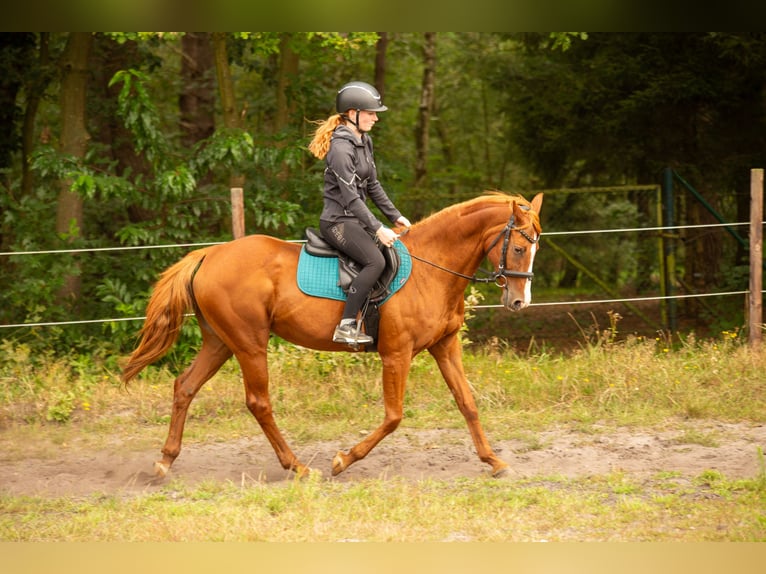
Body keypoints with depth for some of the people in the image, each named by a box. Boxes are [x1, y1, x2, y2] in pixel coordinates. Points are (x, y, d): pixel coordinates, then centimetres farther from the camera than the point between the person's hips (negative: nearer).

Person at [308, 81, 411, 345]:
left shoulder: (364, 142, 12)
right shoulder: (341, 147, -18)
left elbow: (372, 185, 19)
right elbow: (351, 197, -22)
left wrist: (395, 216, 14)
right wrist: (377, 229, -22)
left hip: (354, 219, 10)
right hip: (338, 221, -10)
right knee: (375, 261, -27)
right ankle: (345, 326, -28)